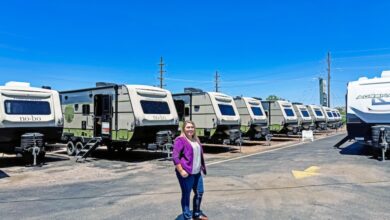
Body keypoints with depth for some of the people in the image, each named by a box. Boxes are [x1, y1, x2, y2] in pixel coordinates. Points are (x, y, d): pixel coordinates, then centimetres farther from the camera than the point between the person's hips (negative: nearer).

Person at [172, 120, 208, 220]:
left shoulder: (196, 140, 14)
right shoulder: (180, 140, -12)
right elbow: (175, 157, -18)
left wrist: (202, 167, 20)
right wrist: (181, 171, -22)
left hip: (197, 172, 9)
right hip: (186, 173, -8)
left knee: (199, 192, 17)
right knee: (186, 195, 3)